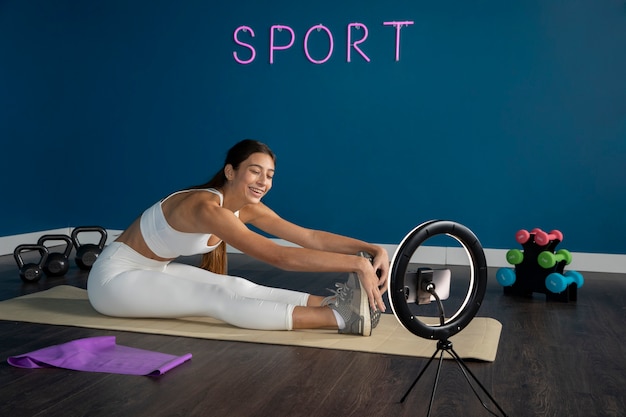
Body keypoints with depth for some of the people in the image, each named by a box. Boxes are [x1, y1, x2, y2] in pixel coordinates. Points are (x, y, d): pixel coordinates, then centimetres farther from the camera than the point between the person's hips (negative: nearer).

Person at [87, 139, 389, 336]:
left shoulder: (248, 208, -6)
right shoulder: (207, 207, -32)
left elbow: (311, 237, -11)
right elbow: (279, 257, -40)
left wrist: (371, 249, -22)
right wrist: (357, 263, -43)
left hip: (153, 271, 8)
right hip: (114, 277, -8)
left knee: (236, 288, -14)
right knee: (219, 299, -25)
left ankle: (335, 303, -26)